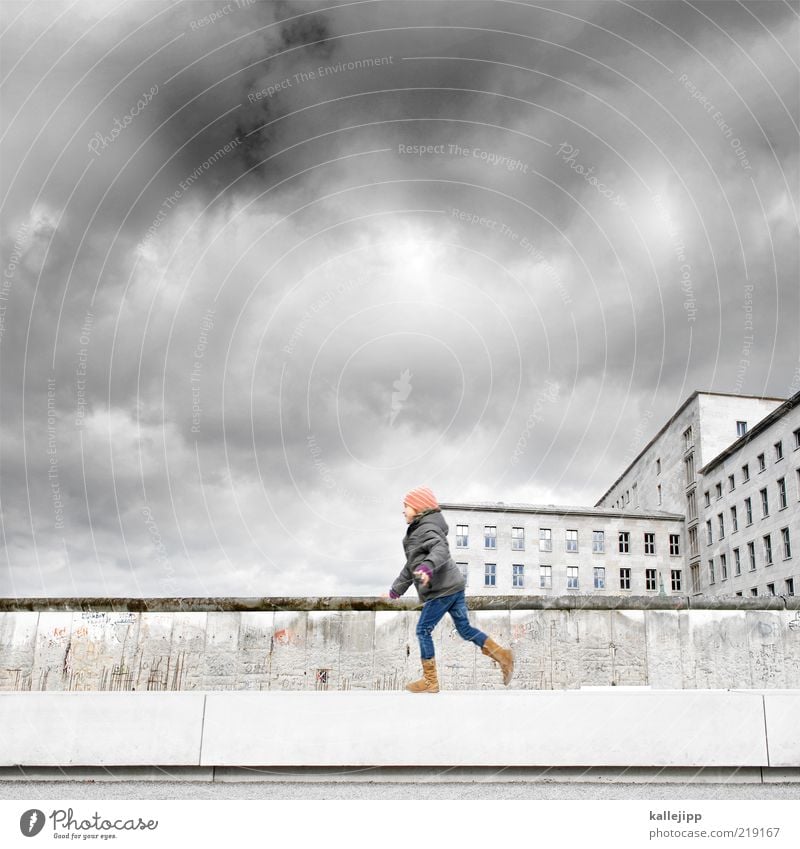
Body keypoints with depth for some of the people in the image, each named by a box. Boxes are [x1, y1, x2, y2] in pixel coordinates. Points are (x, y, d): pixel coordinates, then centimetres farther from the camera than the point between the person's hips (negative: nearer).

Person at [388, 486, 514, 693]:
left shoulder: (427, 529, -10)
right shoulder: (418, 531, 21)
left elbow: (440, 549, -31)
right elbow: (412, 564, 30)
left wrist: (428, 566, -50)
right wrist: (397, 587, 35)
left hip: (442, 590, -10)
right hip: (453, 586, 10)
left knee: (423, 630, -2)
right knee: (465, 629, 11)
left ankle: (430, 681, 4)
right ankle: (502, 655, 7)